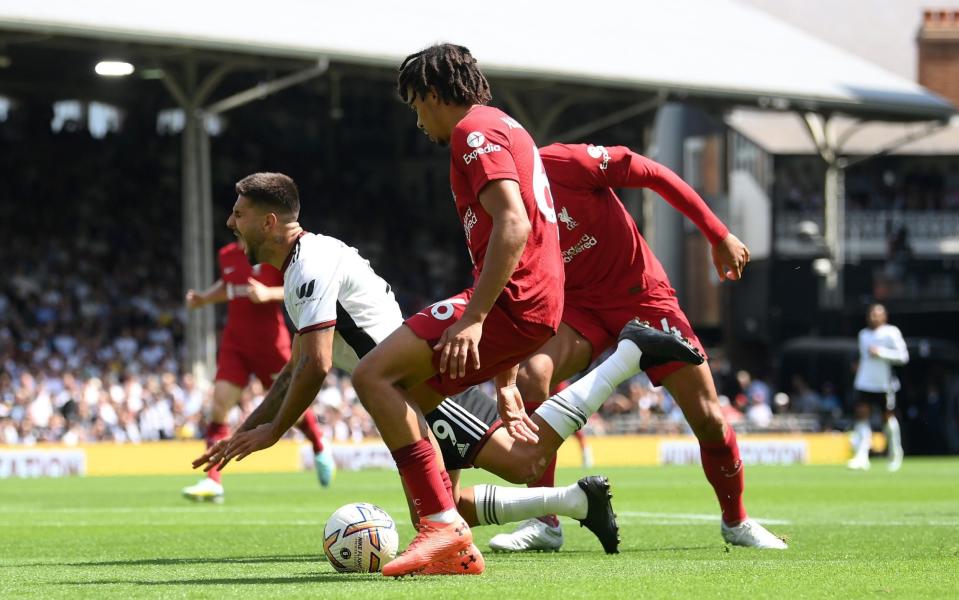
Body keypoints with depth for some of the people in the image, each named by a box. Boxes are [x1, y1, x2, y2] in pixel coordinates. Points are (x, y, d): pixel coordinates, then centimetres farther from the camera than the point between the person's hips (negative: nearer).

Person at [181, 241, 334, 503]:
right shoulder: (227, 255, 7)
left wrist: (268, 294, -25)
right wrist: (204, 298, 10)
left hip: (269, 341, -5)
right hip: (235, 341, 5)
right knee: (220, 403, -10)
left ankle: (320, 447, 42)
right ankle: (213, 481, -13)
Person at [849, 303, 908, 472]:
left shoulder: (891, 333, -7)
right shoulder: (864, 334, 12)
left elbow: (903, 356, -12)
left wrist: (881, 352, -19)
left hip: (884, 384, -4)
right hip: (865, 383, 4)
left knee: (888, 418, 7)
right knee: (862, 416, -11)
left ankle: (895, 454, 30)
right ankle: (862, 457, -17)